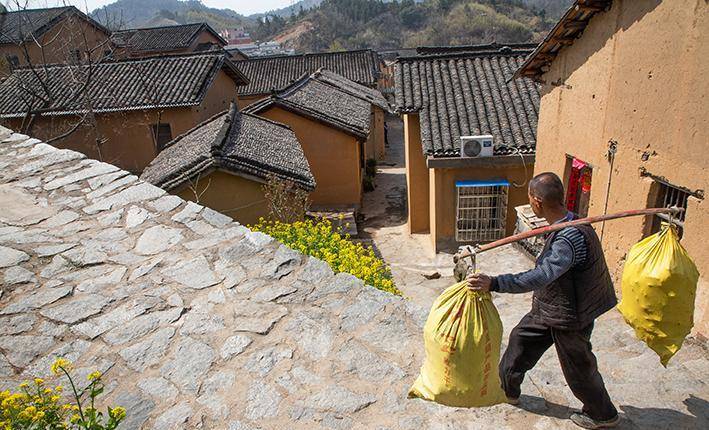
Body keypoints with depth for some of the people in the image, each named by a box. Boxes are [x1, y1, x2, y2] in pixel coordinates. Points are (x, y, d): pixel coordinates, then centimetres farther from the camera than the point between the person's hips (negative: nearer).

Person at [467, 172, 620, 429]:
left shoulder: (570, 238, -35)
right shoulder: (571, 223, -4)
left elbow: (541, 276, -46)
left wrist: (493, 284, -54)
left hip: (568, 318, -9)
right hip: (548, 308, 9)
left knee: (578, 369, 14)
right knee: (521, 340, 20)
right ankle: (508, 390, 42)